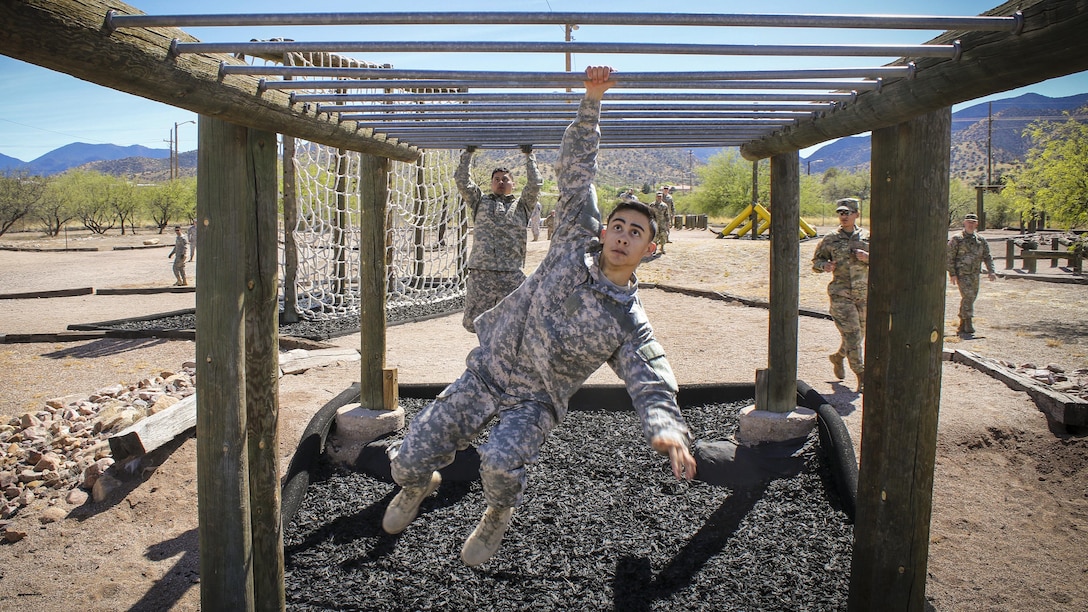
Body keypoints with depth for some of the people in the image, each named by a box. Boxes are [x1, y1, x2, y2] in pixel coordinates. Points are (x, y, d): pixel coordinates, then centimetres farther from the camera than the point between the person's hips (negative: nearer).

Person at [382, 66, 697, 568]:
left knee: (500, 460, -33)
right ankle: (419, 484, 41)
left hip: (536, 400, -2)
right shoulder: (575, 246, -5)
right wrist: (593, 102, -16)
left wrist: (667, 430, -42)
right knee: (408, 462, 0)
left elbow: (652, 387, -19)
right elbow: (575, 170, -6)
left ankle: (498, 514, 6)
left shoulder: (629, 323, -11)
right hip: (483, 374, 2)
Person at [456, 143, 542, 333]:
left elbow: (534, 185, 5)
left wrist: (529, 156, 11)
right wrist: (468, 153, 14)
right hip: (480, 273, 0)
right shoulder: (480, 202, 19)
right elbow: (461, 181, 11)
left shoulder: (521, 205, 18)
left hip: (512, 275, 0)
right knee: (473, 323, -2)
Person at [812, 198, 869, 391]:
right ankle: (861, 376, -3)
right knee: (852, 335, -11)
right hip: (841, 295, -3)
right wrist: (825, 266, -13)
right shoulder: (830, 240, 1)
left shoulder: (867, 238, 6)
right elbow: (816, 261, 9)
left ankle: (837, 357, 41)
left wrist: (868, 258, -12)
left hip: (864, 295, 3)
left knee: (859, 335, 14)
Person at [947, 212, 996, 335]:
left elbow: (987, 257, 15)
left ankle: (962, 325, 17)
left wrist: (991, 271, 1)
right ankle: (969, 323, -14)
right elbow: (949, 257, -4)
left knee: (970, 298, 8)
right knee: (968, 296, -16)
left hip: (975, 274, 5)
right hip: (961, 273, -5)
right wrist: (952, 274, -11)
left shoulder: (981, 240, 11)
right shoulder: (956, 239, -2)